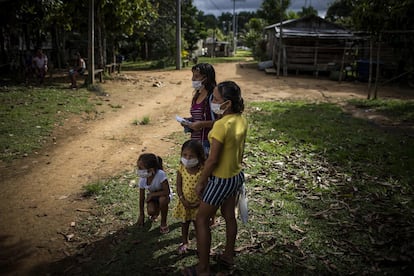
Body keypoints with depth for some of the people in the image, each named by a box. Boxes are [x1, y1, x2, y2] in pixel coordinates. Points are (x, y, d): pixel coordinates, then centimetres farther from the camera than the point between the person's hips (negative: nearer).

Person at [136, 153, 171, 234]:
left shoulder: (160, 174, -37)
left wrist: (152, 194, -27)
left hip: (164, 195, -3)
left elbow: (167, 192, -33)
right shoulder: (142, 180, -21)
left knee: (162, 199, -37)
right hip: (152, 196, 3)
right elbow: (141, 198, -9)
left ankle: (163, 223, -12)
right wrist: (141, 215, -3)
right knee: (150, 211, -24)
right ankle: (157, 210, 17)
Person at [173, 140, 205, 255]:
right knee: (184, 223, 21)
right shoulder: (181, 168, -12)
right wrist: (183, 199, -15)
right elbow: (178, 185, -6)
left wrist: (199, 202, -19)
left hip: (197, 204, -3)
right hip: (184, 202, 3)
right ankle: (184, 243, 42)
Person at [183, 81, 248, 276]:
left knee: (201, 220, 8)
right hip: (237, 176, 8)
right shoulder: (241, 120, -3)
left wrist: (200, 183, -12)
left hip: (221, 180, -8)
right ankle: (228, 256, 43)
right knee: (229, 216, 24)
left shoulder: (221, 125, -29)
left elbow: (213, 160, -24)